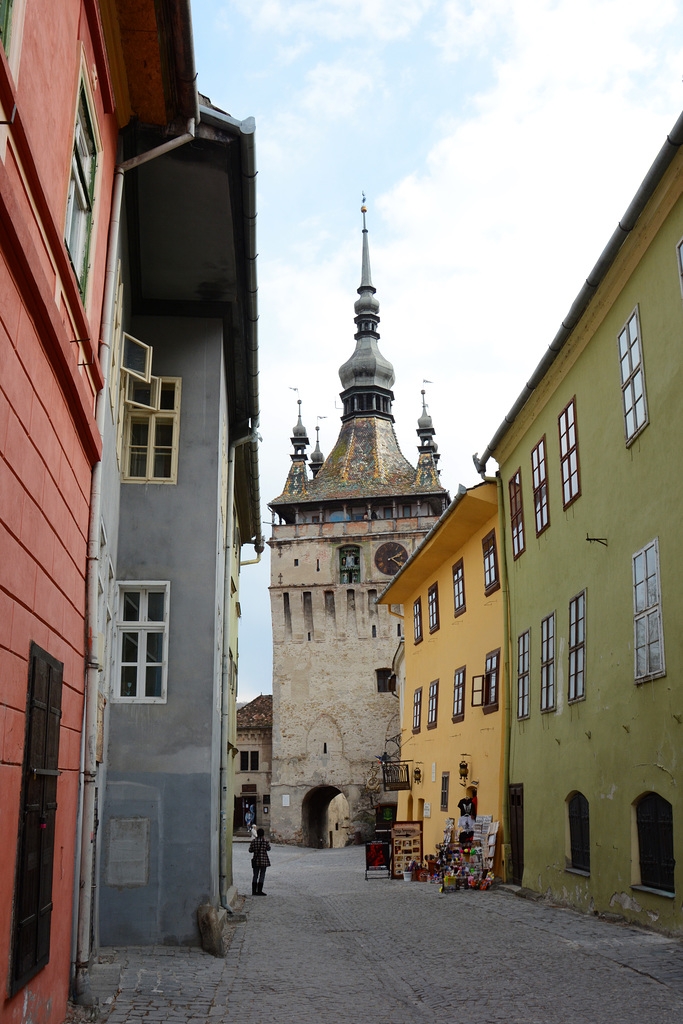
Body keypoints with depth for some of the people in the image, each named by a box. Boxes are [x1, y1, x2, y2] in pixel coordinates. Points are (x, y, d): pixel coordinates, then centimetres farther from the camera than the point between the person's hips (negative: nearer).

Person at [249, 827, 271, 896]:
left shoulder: (253, 841, -3)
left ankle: (254, 891, 11)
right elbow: (268, 848, 7)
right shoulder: (265, 841, -8)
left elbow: (250, 850, -1)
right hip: (263, 859, -3)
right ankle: (259, 891, 0)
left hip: (256, 860, 3)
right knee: (262, 875, 3)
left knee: (255, 875, 10)